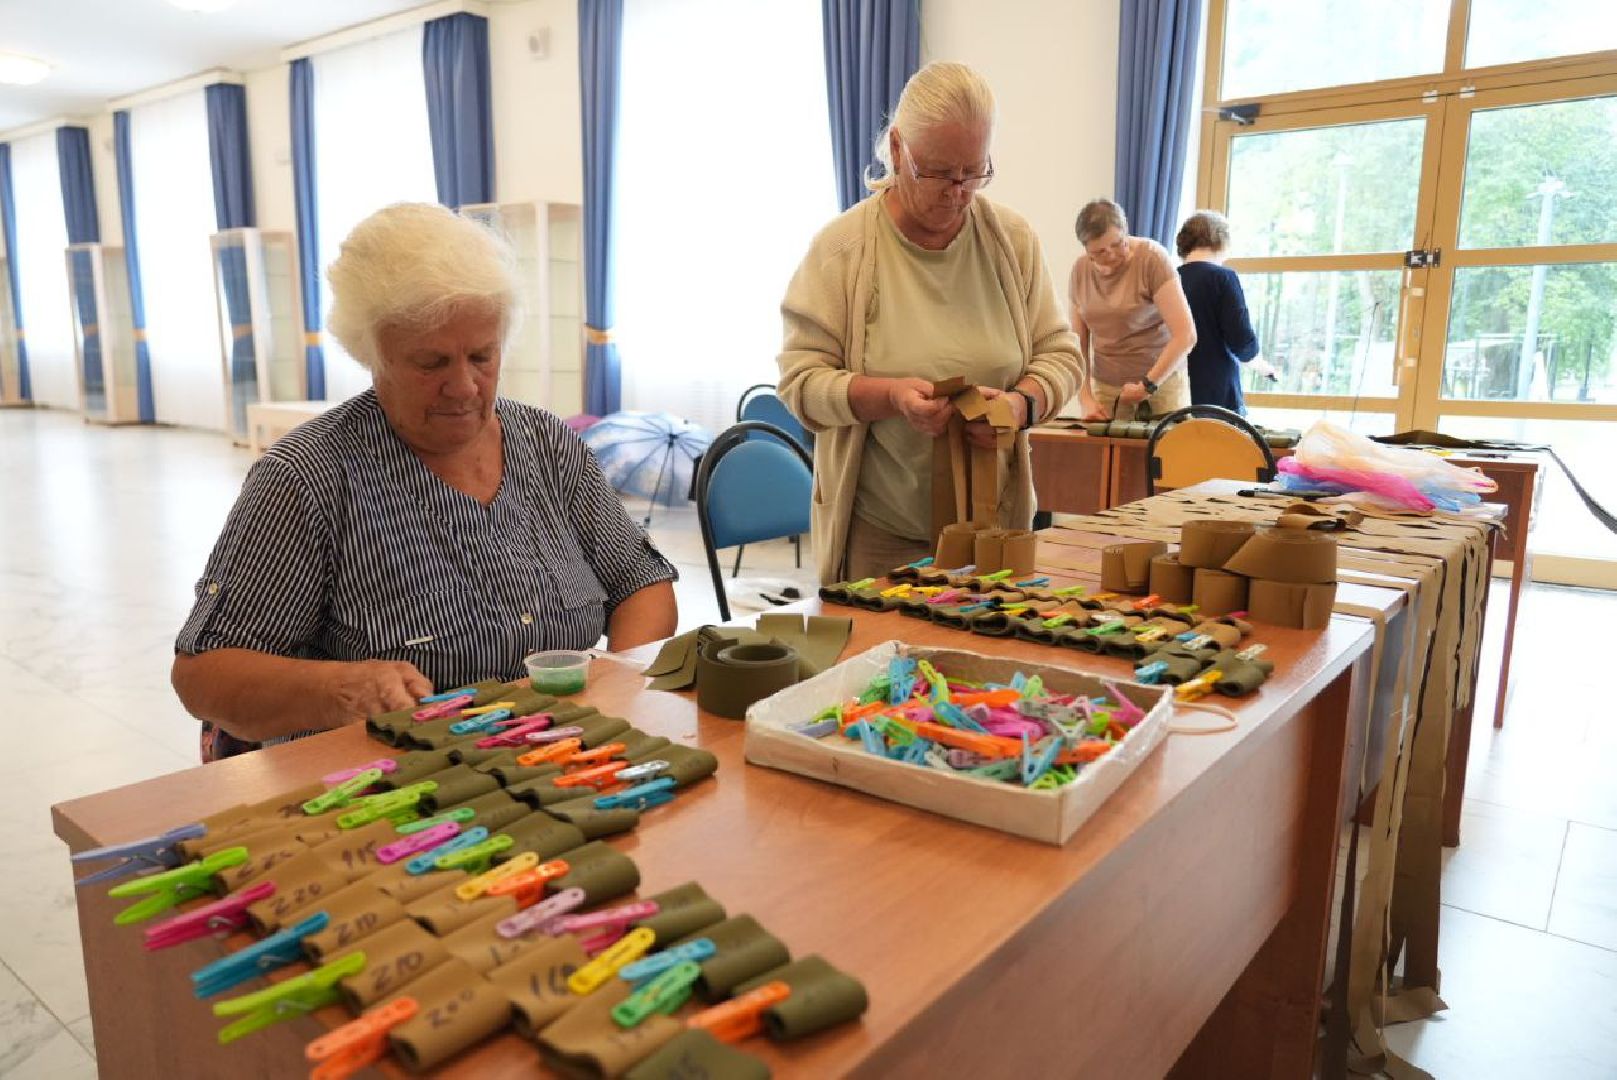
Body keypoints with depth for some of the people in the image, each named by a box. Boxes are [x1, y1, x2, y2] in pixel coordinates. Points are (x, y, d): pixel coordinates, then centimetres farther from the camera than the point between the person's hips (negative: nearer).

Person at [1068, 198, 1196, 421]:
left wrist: (1148, 385, -18)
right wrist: (1085, 399, -7)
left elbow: (1186, 335, -17)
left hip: (1162, 377, -3)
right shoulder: (1080, 271, 1)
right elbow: (1078, 343, 4)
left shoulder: (1152, 257, -12)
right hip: (1105, 386, 3)